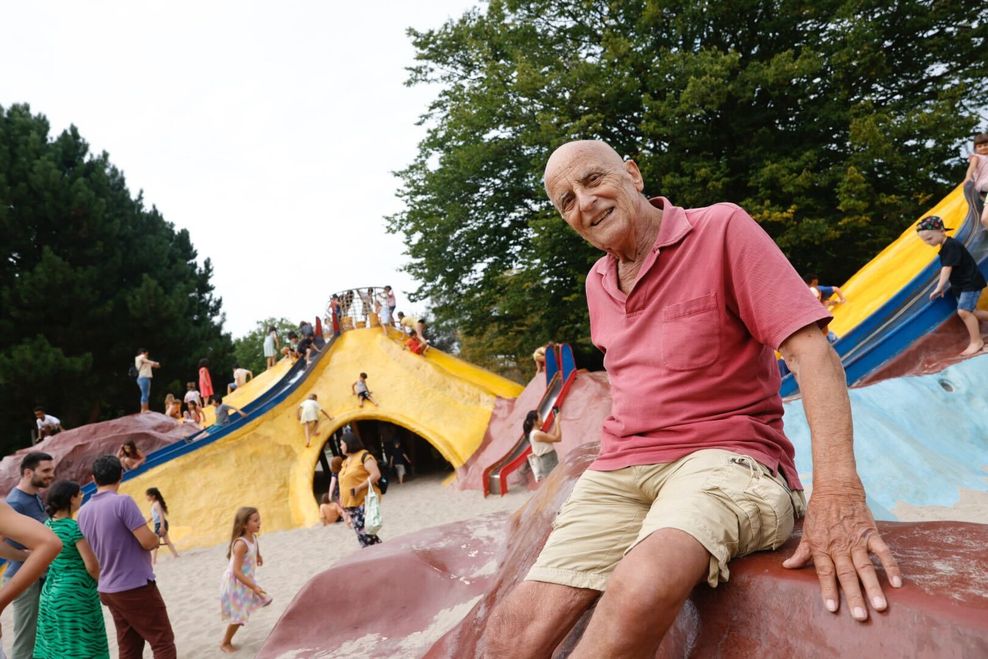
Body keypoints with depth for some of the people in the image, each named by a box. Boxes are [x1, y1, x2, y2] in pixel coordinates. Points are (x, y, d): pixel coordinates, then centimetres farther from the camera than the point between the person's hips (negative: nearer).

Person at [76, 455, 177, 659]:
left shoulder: (83, 511, 6)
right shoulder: (122, 502, -17)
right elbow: (148, 541, -20)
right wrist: (157, 539, 1)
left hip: (108, 590, 7)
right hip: (136, 587, -7)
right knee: (163, 642, 0)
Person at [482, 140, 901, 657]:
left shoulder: (722, 230, -5)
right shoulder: (597, 283, 16)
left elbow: (812, 352, -13)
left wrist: (837, 491, -24)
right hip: (620, 471, 6)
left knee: (645, 585, -38)